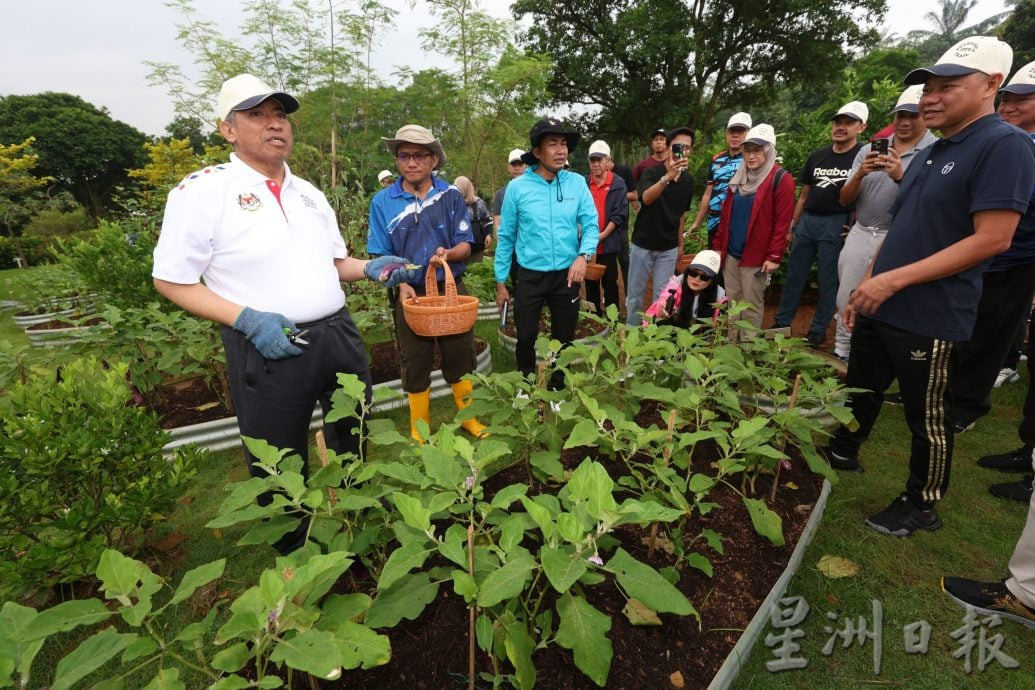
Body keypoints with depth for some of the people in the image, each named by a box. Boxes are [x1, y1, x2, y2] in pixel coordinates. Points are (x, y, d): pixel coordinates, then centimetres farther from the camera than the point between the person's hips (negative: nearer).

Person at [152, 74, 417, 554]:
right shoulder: (203, 190, -8)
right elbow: (170, 281, -7)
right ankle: (295, 555, 37)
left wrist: (371, 269, -2)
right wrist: (247, 319, -20)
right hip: (269, 348, -5)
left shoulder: (309, 193, 11)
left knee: (355, 445, 21)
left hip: (339, 335, 6)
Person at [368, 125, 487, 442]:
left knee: (460, 358, 11)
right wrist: (401, 284, -19)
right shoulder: (382, 202, -3)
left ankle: (470, 419, 30)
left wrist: (449, 253, -24)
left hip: (452, 290, 1)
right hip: (410, 294, 0)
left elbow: (465, 246, -1)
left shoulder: (452, 196, -1)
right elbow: (381, 256, -2)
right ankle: (419, 431, 27)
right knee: (415, 365, 10)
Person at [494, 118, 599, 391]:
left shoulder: (577, 183, -2)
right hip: (530, 276, -1)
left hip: (567, 275, 2)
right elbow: (505, 237, -1)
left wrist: (584, 255, -24)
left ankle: (557, 387, 36)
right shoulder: (517, 187, -6)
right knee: (525, 338, 7)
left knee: (564, 339, 15)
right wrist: (501, 282, 1)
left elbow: (591, 224, -3)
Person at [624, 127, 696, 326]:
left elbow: (681, 214, 13)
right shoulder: (651, 173, -12)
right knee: (635, 293, 6)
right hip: (642, 244, -3)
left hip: (669, 247, 3)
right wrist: (667, 177, -50)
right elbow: (646, 198, -34)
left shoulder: (688, 181, 2)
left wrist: (680, 244, 15)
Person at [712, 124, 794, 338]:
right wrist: (719, 246, 11)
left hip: (756, 256, -6)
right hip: (730, 253, 6)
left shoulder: (781, 179, -8)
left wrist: (774, 256, -16)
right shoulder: (739, 177, 12)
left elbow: (782, 222, -12)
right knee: (733, 302, 13)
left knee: (751, 306, 2)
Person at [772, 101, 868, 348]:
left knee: (828, 280, 3)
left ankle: (818, 331, 14)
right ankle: (782, 323, 20)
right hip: (807, 221, 5)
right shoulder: (817, 156, 12)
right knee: (793, 275, 10)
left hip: (836, 225, -5)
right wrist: (792, 225, 12)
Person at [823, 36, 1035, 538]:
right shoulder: (930, 154, 14)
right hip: (880, 309, 8)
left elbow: (991, 239, -20)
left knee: (928, 418, 7)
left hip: (929, 320, -8)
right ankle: (842, 454, 40)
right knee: (860, 391, 20)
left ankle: (921, 505, 25)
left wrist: (893, 280, -22)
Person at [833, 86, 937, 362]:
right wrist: (859, 175, -13)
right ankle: (841, 353, 24)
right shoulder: (869, 150, 8)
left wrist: (901, 176, -25)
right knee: (846, 300, 10)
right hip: (859, 235, 4)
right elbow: (844, 200, 6)